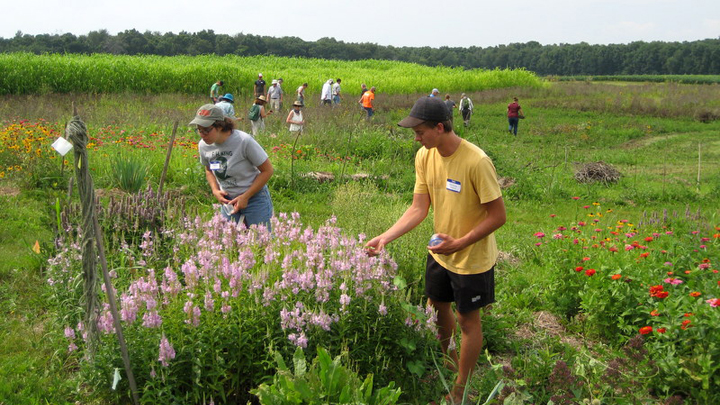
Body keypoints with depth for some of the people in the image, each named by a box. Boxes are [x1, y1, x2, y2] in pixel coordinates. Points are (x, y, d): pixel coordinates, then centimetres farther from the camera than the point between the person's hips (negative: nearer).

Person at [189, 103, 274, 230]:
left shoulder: (244, 141, -23)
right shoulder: (203, 145, -6)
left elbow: (267, 170, -15)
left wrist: (245, 197, -16)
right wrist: (215, 190, -5)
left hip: (254, 198, -5)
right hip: (227, 200, 5)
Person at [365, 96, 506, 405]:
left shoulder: (476, 162, -29)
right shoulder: (425, 156, -8)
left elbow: (498, 215, -22)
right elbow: (418, 208, -6)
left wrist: (459, 243, -26)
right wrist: (385, 237, -16)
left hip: (471, 260, -6)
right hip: (439, 253, 6)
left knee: (468, 321, 11)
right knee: (439, 307, 24)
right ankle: (447, 357, 54)